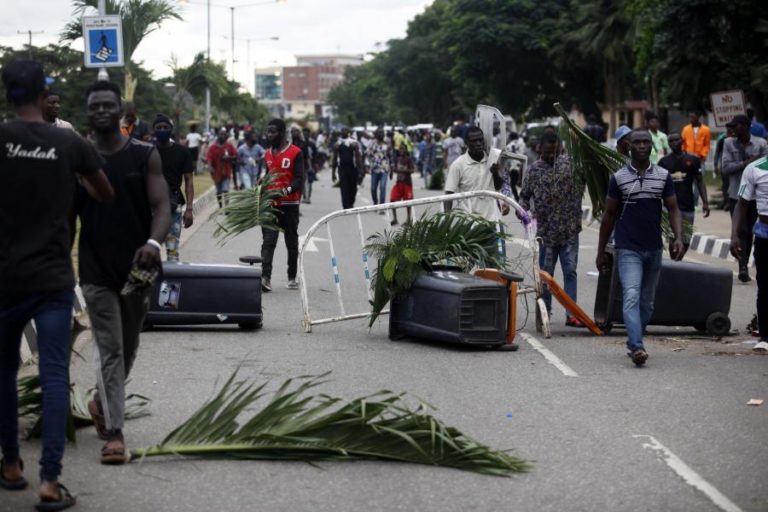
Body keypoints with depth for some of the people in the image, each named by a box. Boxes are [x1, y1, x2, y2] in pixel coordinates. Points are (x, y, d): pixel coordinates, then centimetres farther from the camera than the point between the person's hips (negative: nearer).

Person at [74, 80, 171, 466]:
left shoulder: (145, 155, -1)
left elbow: (161, 206, -8)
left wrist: (153, 242, -28)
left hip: (137, 268, 2)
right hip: (96, 271, -2)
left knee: (128, 348, 17)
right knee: (109, 351, -6)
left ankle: (102, 402, 43)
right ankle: (114, 433, -5)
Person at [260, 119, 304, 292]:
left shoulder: (295, 153, -5)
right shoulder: (267, 154, 14)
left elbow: (299, 179, -12)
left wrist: (287, 190, -29)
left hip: (289, 204, -4)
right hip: (270, 204, 4)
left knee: (291, 242, 9)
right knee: (268, 241, -9)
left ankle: (292, 278, 19)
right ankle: (265, 277, -18)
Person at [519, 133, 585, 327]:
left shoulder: (571, 164, 1)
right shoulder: (534, 169, 2)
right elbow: (525, 195, 8)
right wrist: (522, 209, -11)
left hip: (569, 230, 0)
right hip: (546, 231, 0)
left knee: (570, 272, -1)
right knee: (545, 273, 8)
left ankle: (571, 314, -1)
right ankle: (545, 310, 21)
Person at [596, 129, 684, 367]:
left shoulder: (663, 176, 5)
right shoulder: (618, 178, -1)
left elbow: (673, 209, 5)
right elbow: (609, 215, 5)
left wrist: (678, 237, -13)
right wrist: (601, 251, 6)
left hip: (654, 249, 4)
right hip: (628, 249, -3)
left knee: (647, 302, 11)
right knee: (631, 297, -18)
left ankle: (633, 343, 26)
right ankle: (637, 347, -29)